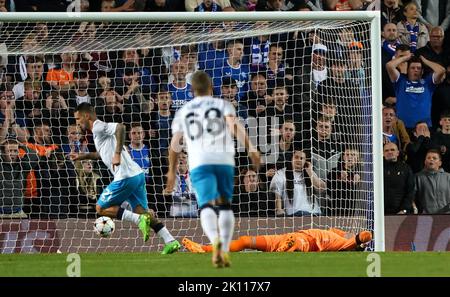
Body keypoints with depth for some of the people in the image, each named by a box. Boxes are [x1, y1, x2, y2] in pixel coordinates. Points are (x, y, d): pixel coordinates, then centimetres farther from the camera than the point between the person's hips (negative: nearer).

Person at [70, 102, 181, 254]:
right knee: (141, 212, 7)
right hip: (137, 174, 9)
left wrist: (117, 154, -27)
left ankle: (139, 220, -12)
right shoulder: (99, 130, 24)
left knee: (101, 208, 3)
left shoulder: (98, 127, -6)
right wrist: (82, 156, 46)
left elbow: (120, 127, -26)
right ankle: (171, 242, -5)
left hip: (125, 177, -9)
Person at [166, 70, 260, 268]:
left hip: (199, 163, -1)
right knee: (226, 206, 17)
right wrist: (250, 149, -12)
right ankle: (225, 251, 7)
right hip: (224, 160, 1)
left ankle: (216, 240, -44)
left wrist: (172, 172, 28)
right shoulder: (223, 105, 15)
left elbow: (174, 144, 17)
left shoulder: (183, 112, 20)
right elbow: (234, 126, -5)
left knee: (207, 206, -15)